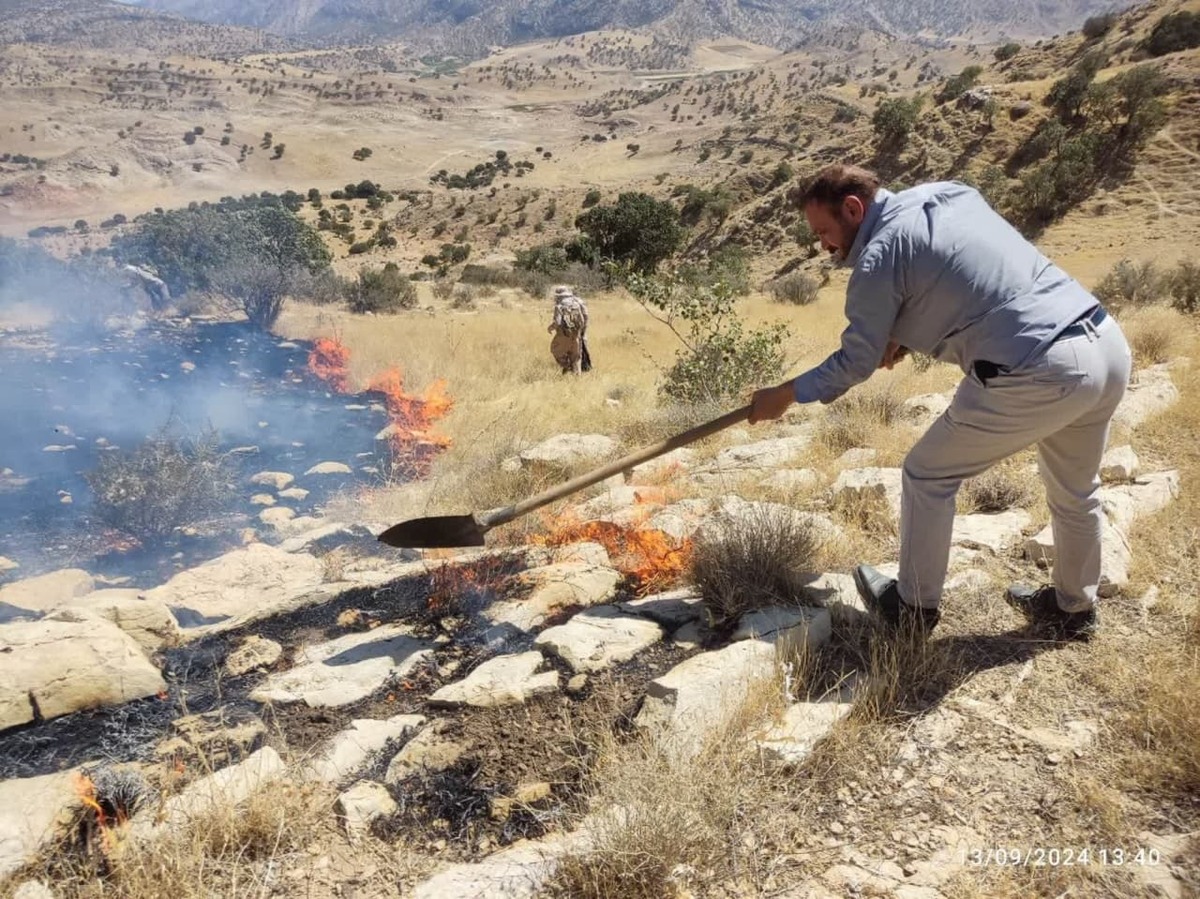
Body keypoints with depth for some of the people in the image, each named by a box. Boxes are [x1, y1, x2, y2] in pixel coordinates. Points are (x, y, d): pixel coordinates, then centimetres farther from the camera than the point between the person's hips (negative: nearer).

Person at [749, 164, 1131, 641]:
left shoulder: (878, 257, -6)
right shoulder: (951, 191, 17)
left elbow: (856, 363, 0)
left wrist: (784, 395, 12)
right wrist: (906, 333, 25)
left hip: (1036, 375, -9)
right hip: (1109, 343, 9)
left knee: (927, 476, 10)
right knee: (1075, 491, 26)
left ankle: (914, 608, 24)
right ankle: (1075, 609, 45)